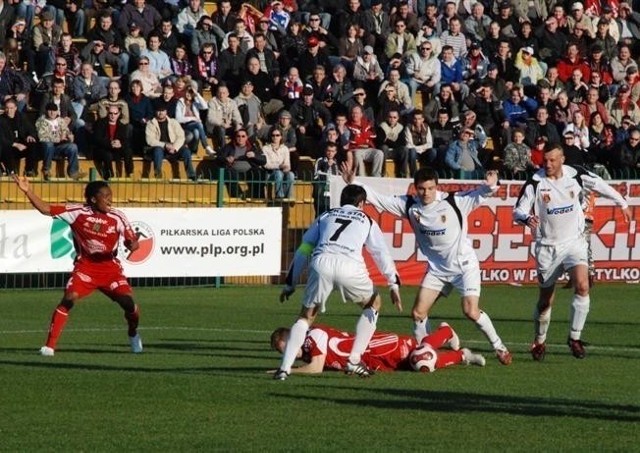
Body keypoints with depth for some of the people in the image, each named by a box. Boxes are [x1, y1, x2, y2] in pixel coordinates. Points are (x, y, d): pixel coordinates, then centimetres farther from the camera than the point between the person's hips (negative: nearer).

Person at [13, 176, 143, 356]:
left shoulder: (117, 217, -8)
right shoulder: (78, 212, -10)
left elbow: (131, 244, -5)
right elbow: (46, 209, -10)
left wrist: (133, 244, -30)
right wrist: (28, 191, -19)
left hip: (110, 267, 1)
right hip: (85, 266, -1)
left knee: (128, 302, -11)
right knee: (69, 298, -20)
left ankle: (133, 335, 24)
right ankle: (49, 345, -14)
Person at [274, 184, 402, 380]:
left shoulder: (325, 216, 32)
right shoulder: (366, 221, 27)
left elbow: (303, 250, 28)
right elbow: (382, 254, 21)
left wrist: (290, 284, 30)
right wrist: (394, 284, 22)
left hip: (321, 263, 2)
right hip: (350, 266, -2)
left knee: (306, 316, 17)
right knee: (373, 304, 26)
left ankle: (285, 368, 0)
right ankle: (354, 361, 19)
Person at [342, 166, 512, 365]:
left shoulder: (454, 202, -18)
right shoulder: (409, 205, -7)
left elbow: (478, 195, -22)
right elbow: (379, 200, -3)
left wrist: (490, 186, -44)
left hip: (464, 265, -5)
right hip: (436, 268, 5)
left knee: (471, 311, -14)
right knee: (418, 312, 0)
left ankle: (499, 347, 6)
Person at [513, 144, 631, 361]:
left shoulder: (576, 175, -6)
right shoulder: (535, 183, -11)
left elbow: (600, 185, 12)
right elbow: (518, 211, -13)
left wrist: (622, 203, 24)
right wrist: (527, 218, -37)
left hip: (574, 242, 1)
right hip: (547, 247, -1)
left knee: (582, 286, -21)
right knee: (545, 300, 6)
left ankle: (575, 337, -8)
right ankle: (539, 341, 29)